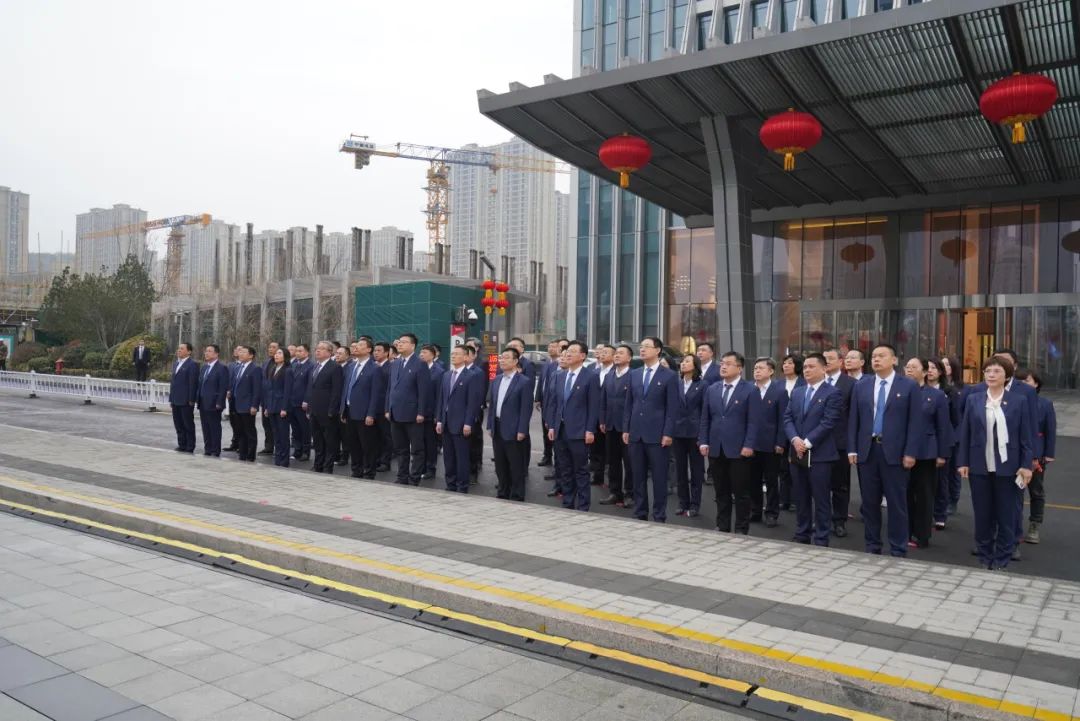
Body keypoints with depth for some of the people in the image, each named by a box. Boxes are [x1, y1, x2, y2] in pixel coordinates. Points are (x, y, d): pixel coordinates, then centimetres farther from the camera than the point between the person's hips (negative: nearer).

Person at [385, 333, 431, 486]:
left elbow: (424, 391, -12)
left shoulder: (420, 365, -8)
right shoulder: (394, 364, 14)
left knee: (416, 450, 2)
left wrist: (421, 413, -16)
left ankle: (414, 479, 8)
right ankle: (402, 477, 22)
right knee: (400, 449, 13)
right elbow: (389, 388, 17)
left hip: (412, 415, -7)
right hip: (396, 414, 7)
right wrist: (388, 409, 10)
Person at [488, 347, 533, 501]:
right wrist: (490, 425, 9)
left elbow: (526, 408, -12)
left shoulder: (524, 382, -9)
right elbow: (491, 404, 15)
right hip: (497, 429, 6)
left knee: (516, 467, 1)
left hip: (513, 430, -6)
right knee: (500, 465, 14)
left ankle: (516, 497, 10)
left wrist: (521, 431, -16)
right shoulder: (496, 380, 12)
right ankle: (503, 493, 25)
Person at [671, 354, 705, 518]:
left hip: (694, 432, -3)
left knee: (696, 470, 5)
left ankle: (695, 505, 13)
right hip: (677, 432, 3)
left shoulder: (702, 385, -2)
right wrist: (669, 430, 0)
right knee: (680, 470, 9)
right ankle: (683, 503, 19)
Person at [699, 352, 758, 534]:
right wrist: (703, 442, 3)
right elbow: (705, 419, 11)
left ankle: (741, 529, 14)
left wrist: (748, 445, -14)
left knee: (741, 492, 3)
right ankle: (722, 526, 21)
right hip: (716, 449, 4)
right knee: (721, 491, 12)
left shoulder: (749, 390, -3)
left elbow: (752, 421, -8)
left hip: (738, 449, -4)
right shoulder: (712, 389, 11)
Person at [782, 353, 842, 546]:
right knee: (800, 499, 12)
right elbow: (787, 418, 8)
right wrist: (795, 439, -9)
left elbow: (828, 422, -13)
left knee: (821, 500, 1)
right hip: (797, 453, 6)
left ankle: (821, 540, 9)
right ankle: (801, 536, 22)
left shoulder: (832, 393, -4)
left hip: (819, 454, -6)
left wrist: (807, 442, -16)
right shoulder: (796, 392, 14)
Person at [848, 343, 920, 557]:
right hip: (867, 450, 3)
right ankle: (872, 547, 20)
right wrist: (852, 449, 1)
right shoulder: (861, 386, 9)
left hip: (895, 452, -3)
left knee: (897, 503, 2)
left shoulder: (908, 386, 0)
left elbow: (913, 421, -3)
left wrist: (910, 452, -10)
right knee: (869, 502, 10)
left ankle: (898, 551, 11)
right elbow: (853, 420, 8)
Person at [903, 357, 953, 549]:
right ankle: (904, 534, 18)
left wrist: (943, 454, -5)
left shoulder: (937, 395, 0)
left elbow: (943, 427, 0)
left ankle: (921, 536, 15)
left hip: (925, 453, -1)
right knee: (904, 495, 8)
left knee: (924, 496, 7)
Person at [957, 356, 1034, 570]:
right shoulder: (972, 399, 4)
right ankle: (985, 557, 21)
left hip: (1007, 467, -1)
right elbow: (965, 433, 4)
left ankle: (1002, 559, 18)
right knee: (982, 514, 9)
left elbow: (1026, 436, 0)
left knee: (1006, 515, 6)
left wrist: (1026, 465, -6)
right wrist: (962, 462, -1)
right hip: (979, 466, 1)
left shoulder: (1019, 401, 0)